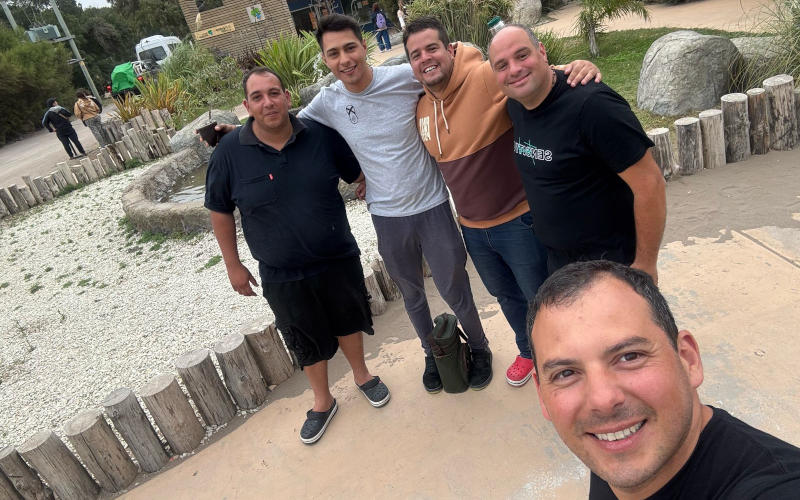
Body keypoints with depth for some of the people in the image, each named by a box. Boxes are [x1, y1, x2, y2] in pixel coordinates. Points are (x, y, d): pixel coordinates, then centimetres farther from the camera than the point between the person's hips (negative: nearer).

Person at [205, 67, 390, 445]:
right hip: (282, 276, 0)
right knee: (307, 342, 16)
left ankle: (362, 375, 50)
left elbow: (360, 174, 3)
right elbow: (220, 212, -1)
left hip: (339, 260, 1)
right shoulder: (230, 153, -11)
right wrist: (233, 265, 2)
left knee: (348, 321, 22)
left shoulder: (321, 135, -10)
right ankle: (322, 402, 42)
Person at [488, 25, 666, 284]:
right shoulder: (515, 106, -1)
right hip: (555, 258, 8)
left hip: (610, 261, -7)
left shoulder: (591, 104, -26)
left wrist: (646, 264, -19)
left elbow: (649, 183, -24)